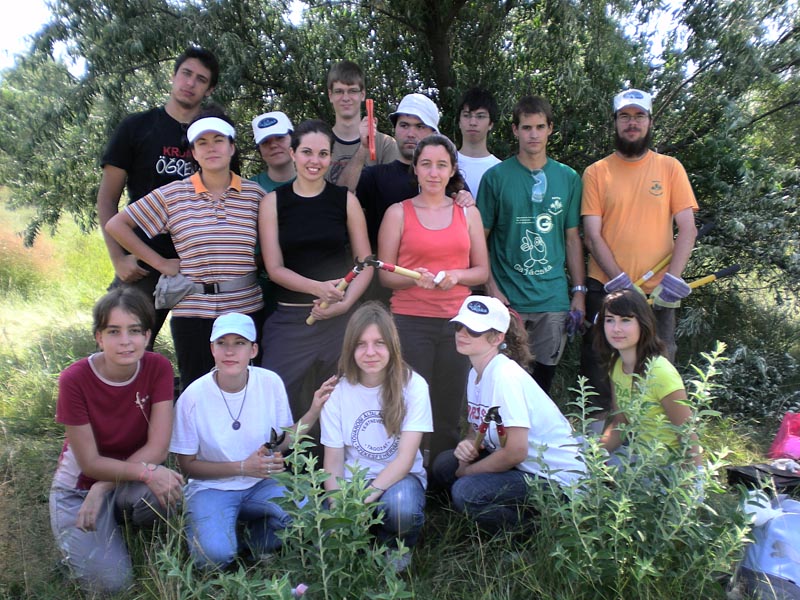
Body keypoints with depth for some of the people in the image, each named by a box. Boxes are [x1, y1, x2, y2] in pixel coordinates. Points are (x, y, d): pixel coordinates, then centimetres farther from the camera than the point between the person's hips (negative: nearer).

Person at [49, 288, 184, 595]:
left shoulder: (159, 368, -16)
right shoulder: (74, 379, -23)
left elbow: (157, 448, -17)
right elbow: (90, 463, -19)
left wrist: (102, 490, -24)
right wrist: (147, 472, -33)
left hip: (133, 477, 2)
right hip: (79, 485, -2)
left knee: (165, 494, -33)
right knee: (110, 581, -18)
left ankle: (122, 519, 2)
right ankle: (77, 537, 14)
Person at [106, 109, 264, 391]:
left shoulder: (255, 194, 4)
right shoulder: (172, 195, 0)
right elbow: (115, 225, 4)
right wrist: (160, 262, -1)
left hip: (247, 310, 1)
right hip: (193, 313, -1)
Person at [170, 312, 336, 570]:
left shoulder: (271, 383, -10)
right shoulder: (194, 397, -16)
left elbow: (281, 443, 1)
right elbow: (187, 465, -7)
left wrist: (314, 410, -14)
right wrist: (243, 467, -19)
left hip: (260, 484, 2)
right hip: (211, 488, -2)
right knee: (215, 555, -29)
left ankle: (254, 536, 6)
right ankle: (199, 529, 7)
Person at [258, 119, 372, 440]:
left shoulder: (345, 199, 5)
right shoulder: (273, 202, 5)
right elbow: (275, 268, 0)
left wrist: (344, 303, -12)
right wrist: (318, 287, -17)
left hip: (341, 317, 0)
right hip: (290, 318, 0)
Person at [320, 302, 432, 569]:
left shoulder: (413, 385, -12)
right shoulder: (338, 391, -6)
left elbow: (405, 458, -17)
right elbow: (333, 461, -4)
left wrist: (366, 497, -29)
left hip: (398, 478, -1)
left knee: (402, 505, -36)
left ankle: (398, 547, 1)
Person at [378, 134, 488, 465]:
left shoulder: (468, 212, 11)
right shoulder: (398, 212, 4)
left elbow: (482, 270, 11)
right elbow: (385, 275, 3)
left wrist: (455, 276, -9)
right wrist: (414, 278, -16)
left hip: (456, 320, 2)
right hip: (410, 321, -2)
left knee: (449, 411, 7)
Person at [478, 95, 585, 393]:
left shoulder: (568, 178, 8)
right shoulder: (496, 176, -1)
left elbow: (572, 238, 11)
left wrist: (579, 291, 6)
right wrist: (492, 290, -8)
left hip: (554, 298, 3)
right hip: (508, 298, -2)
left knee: (545, 370, 11)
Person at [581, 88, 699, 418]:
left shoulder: (670, 168, 6)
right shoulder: (596, 172, 3)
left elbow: (687, 230, 2)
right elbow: (592, 235, -4)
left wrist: (671, 279, -11)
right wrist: (620, 283, -13)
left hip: (657, 292, 1)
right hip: (605, 290, 0)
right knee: (598, 369, 7)